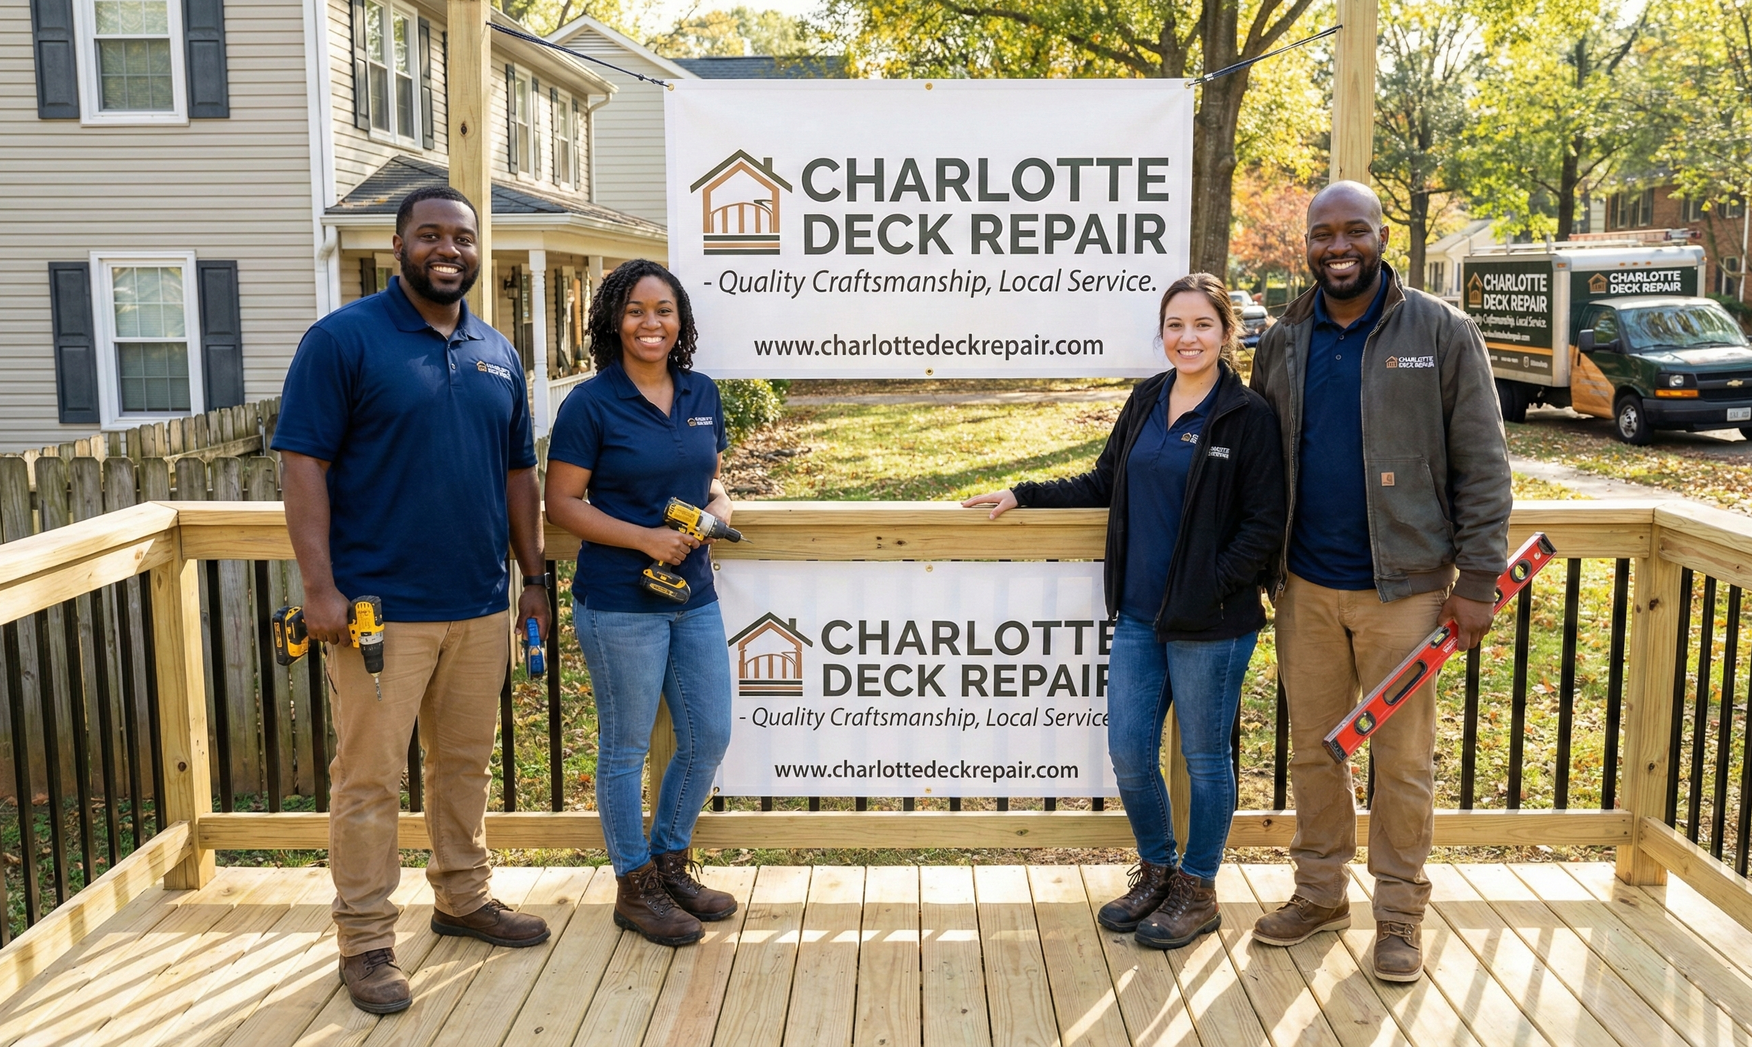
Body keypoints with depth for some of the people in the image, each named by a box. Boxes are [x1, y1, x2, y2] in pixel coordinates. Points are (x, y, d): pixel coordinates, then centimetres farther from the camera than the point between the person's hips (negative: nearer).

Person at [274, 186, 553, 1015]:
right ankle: (366, 942, 13)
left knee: (465, 762, 17)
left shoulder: (497, 355, 12)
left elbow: (519, 473, 17)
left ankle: (463, 898, 33)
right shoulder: (342, 339, -5)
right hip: (380, 607, -5)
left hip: (481, 605, 6)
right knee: (369, 776, 1)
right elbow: (303, 464, -10)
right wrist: (320, 588, -16)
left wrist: (533, 579, 13)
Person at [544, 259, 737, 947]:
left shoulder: (701, 394, 7)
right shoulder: (590, 404, -10)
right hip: (619, 604, -6)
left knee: (709, 738, 12)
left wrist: (719, 506, -4)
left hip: (694, 596, 6)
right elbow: (562, 503, -10)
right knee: (625, 748, 7)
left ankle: (669, 864, 32)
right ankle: (635, 888, 23)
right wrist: (644, 538, -19)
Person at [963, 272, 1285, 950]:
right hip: (1139, 615, 6)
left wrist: (1210, 588, -16)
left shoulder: (1249, 417, -9)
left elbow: (1265, 527, -10)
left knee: (1204, 757, 9)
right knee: (1128, 753, 9)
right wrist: (1023, 496, 12)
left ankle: (1198, 892, 27)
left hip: (1210, 625, -5)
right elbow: (1103, 484, 18)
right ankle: (1157, 872, 32)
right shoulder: (1146, 400, 8)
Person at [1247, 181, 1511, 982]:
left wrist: (1477, 580, -9)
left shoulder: (1442, 334, -5)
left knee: (1402, 759, 7)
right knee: (1313, 748, 14)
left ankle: (1399, 912, 23)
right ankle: (1319, 892, 30)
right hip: (1305, 585, 4)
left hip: (1403, 585, -3)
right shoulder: (1282, 343, 6)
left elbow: (1481, 465, -5)